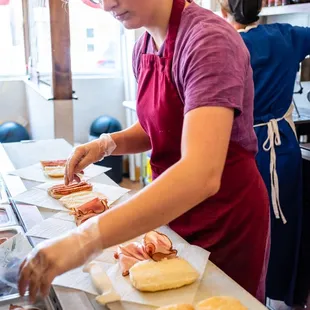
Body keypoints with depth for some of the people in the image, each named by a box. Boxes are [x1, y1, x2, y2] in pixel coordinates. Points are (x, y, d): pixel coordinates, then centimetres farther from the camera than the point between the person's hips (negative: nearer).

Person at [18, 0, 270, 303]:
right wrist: (108, 144, -7)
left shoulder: (209, 40, -26)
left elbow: (202, 174, -38)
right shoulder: (143, 47, -1)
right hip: (174, 211, 7)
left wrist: (84, 239, -44)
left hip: (228, 217, -7)